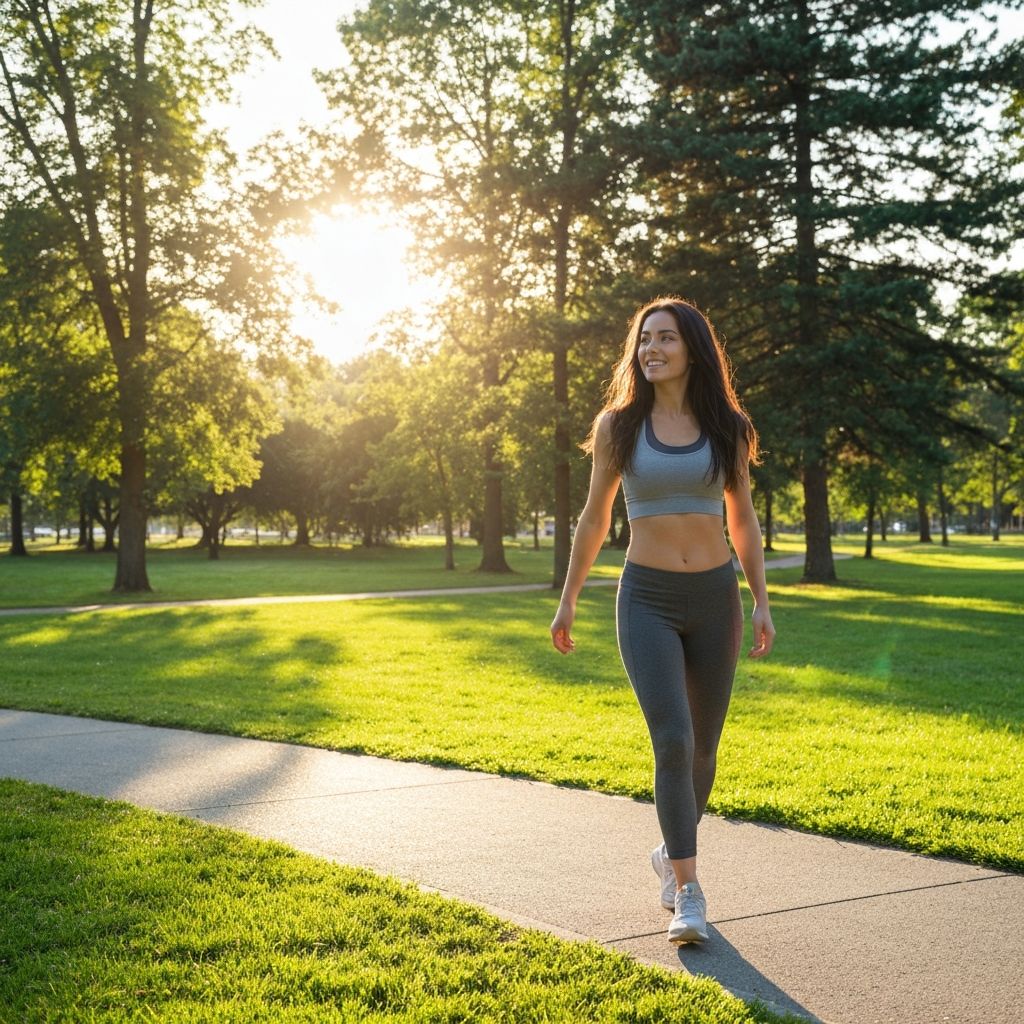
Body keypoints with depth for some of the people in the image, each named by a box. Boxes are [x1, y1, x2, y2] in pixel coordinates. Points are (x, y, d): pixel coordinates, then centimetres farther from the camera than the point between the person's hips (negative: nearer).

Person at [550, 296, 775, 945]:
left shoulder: (727, 427, 4)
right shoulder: (619, 425, 1)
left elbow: (743, 521, 11)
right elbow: (595, 519, 9)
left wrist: (762, 603, 5)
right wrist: (568, 600, 11)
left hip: (714, 598, 2)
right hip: (647, 600, -2)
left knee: (704, 748, 10)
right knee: (673, 741, -16)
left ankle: (673, 853, 36)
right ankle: (690, 895, -8)